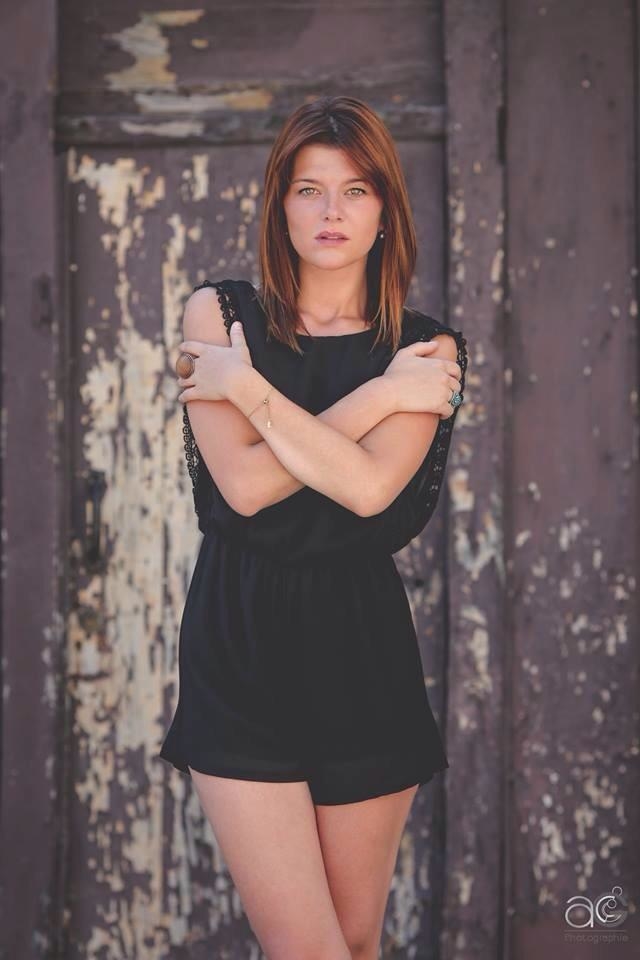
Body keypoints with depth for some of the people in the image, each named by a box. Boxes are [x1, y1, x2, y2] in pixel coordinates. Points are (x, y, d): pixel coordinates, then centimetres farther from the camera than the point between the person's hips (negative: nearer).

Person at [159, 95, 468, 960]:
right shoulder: (218, 313, 4)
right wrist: (380, 395, -10)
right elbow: (242, 483, -11)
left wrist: (248, 385, -11)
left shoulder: (425, 347, 4)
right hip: (241, 643, -1)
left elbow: (369, 488, -14)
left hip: (364, 653, 1)